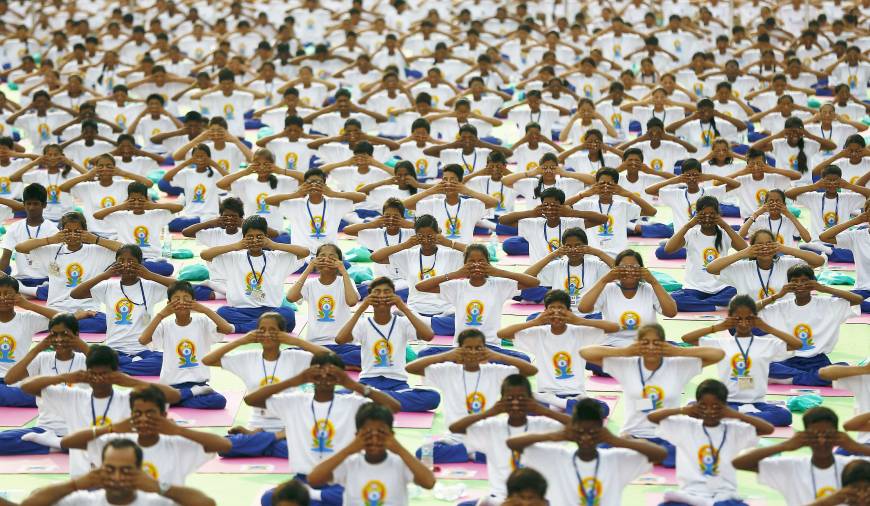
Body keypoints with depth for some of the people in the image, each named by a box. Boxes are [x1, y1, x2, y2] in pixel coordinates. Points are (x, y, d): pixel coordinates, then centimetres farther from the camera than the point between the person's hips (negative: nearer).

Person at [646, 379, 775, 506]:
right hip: (691, 493, -1)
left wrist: (736, 415, -6)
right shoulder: (686, 426, 9)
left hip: (724, 495, 1)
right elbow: (651, 417, 8)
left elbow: (769, 429, -1)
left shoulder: (733, 430, 7)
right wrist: (682, 410, -4)